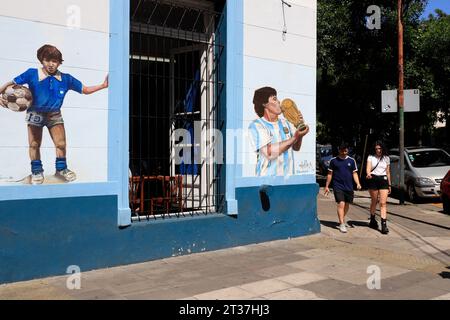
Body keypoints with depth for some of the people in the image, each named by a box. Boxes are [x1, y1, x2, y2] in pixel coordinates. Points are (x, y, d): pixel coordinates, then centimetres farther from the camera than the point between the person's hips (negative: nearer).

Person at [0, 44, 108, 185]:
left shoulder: (66, 78, -9)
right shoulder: (32, 74, -16)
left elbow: (85, 90, -1)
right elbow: (12, 83, -8)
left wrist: (102, 85, -12)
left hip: (54, 115, 1)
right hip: (35, 114, -1)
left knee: (61, 144, -2)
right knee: (34, 144, 5)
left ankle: (61, 168, 21)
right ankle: (37, 171, 24)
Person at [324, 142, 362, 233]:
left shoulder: (351, 160, 7)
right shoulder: (333, 160, 2)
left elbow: (354, 173, 8)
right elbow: (330, 174, 7)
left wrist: (358, 183, -7)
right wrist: (327, 186, 6)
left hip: (349, 187, 3)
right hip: (338, 186, -3)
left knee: (347, 205, 13)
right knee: (341, 204, -14)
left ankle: (342, 220, 35)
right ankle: (342, 224, -13)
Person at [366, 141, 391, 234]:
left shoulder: (386, 158, 12)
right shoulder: (371, 157, 4)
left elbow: (388, 172, 17)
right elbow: (368, 168, -10)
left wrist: (389, 185, 17)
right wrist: (368, 174, -33)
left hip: (383, 180, 1)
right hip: (373, 180, -1)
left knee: (383, 203, -8)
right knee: (374, 201, 10)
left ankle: (384, 224, -14)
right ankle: (373, 221, 28)